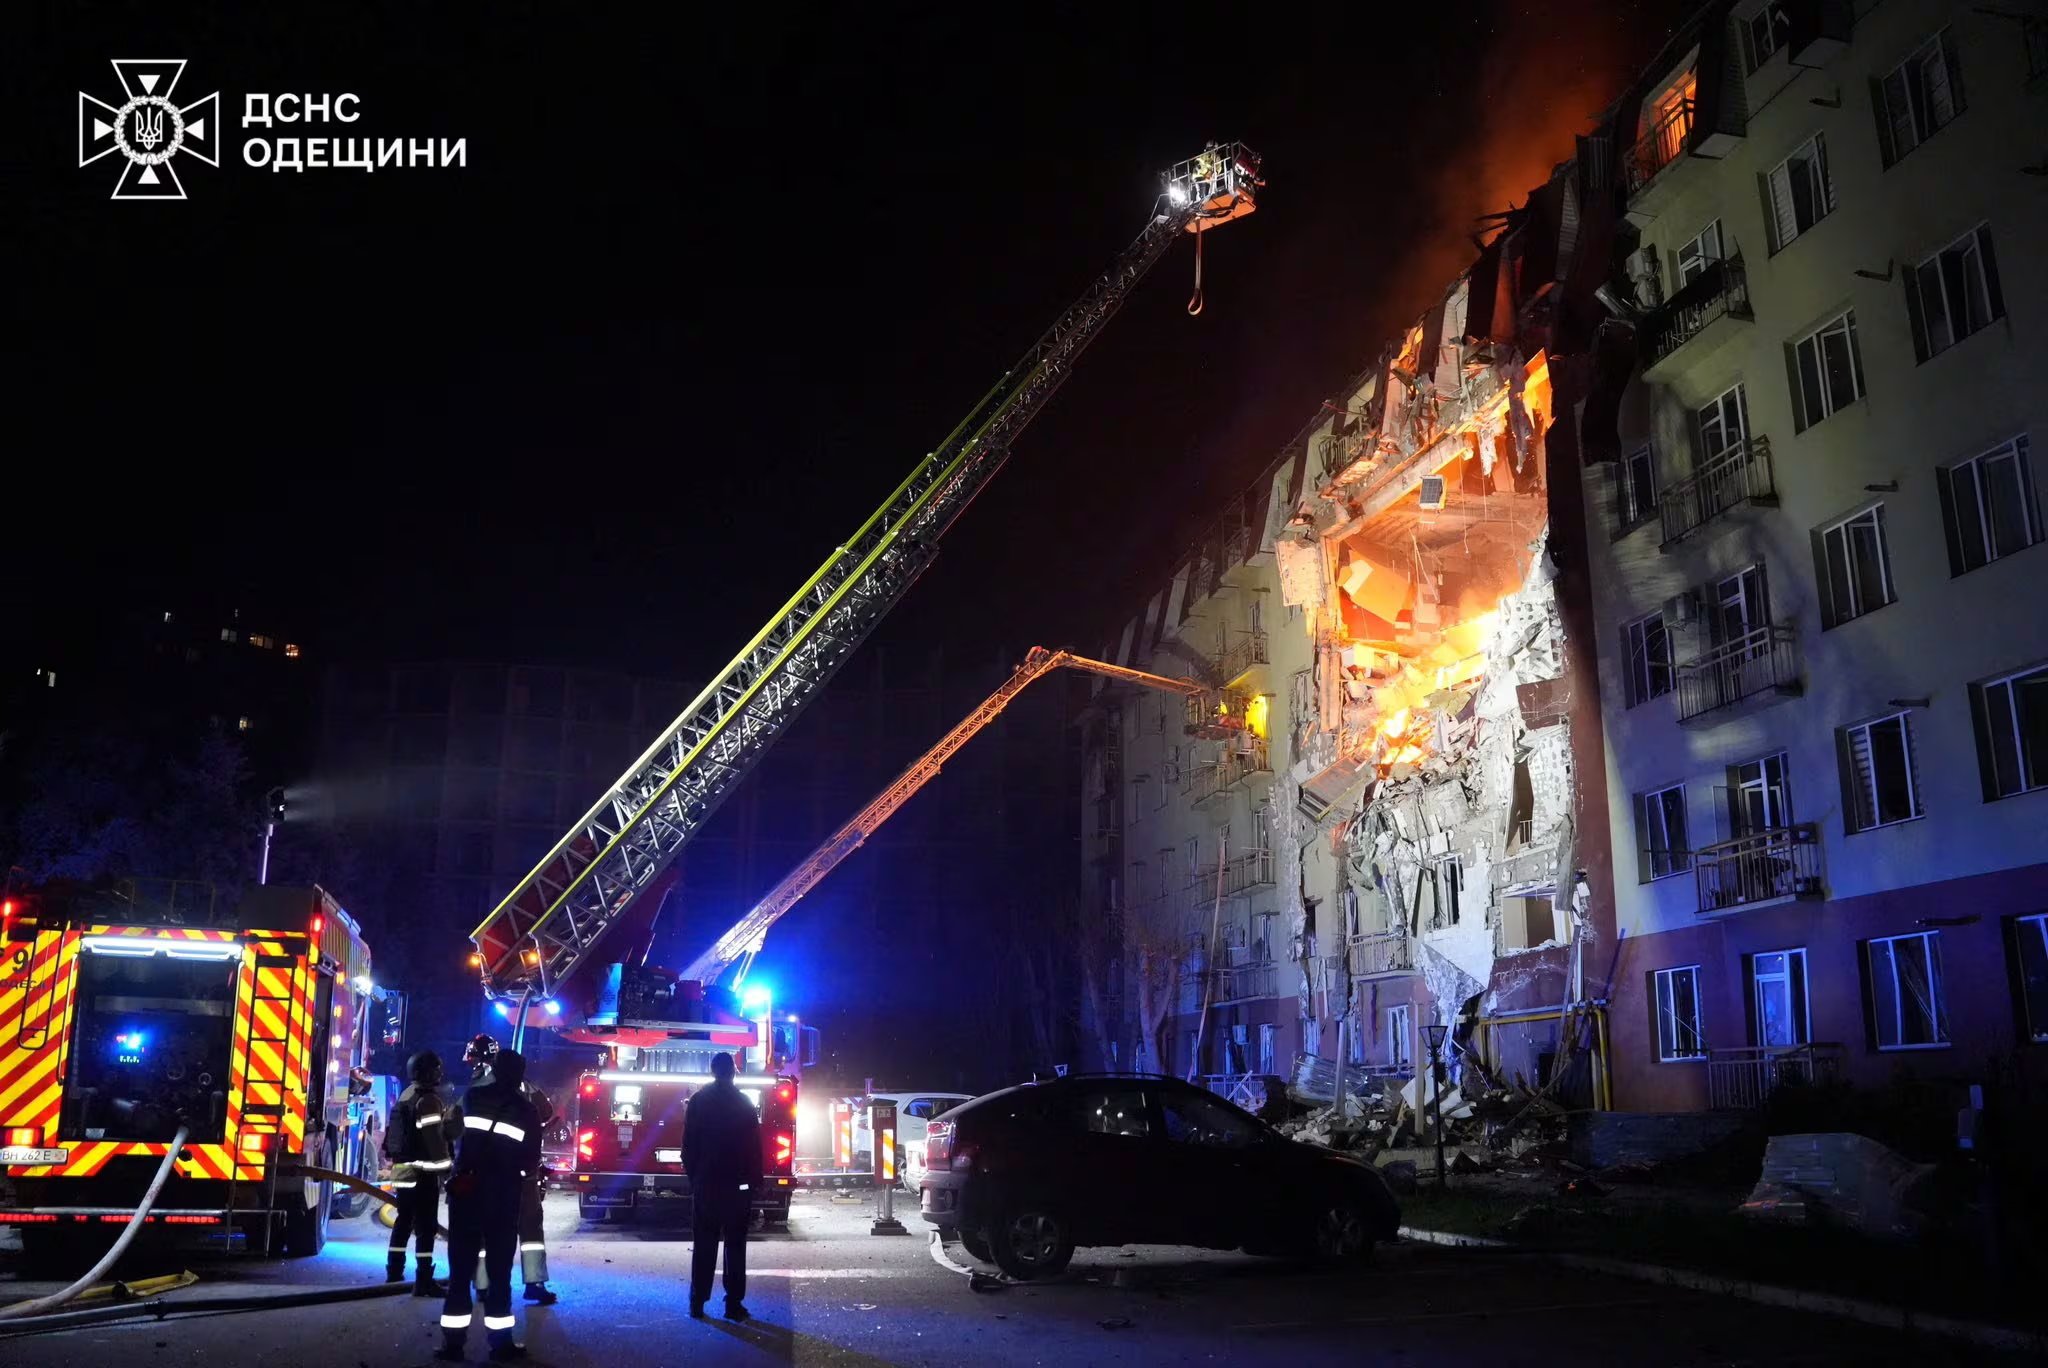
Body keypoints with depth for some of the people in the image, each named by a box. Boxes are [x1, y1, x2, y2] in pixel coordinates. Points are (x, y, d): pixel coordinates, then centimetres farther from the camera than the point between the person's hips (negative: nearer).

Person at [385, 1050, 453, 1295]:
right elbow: (434, 1138, -20)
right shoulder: (429, 1099, -14)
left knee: (404, 1221, 20)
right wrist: (446, 1166, -15)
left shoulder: (405, 1097, 15)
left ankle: (394, 1271, 29)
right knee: (426, 1226, -7)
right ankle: (424, 1280, -8)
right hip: (422, 1172, -9)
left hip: (401, 1169, 9)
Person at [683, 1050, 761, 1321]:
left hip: (704, 1183, 1)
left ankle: (698, 1302, 7)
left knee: (704, 1245, 7)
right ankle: (734, 1303, 0)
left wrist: (692, 1175, 11)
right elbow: (754, 1146, -2)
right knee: (735, 1245, 2)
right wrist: (755, 1180, 4)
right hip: (737, 1184, -1)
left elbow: (688, 1144, 3)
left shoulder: (698, 1101, 1)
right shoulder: (744, 1103, -3)